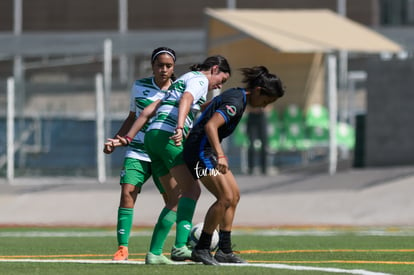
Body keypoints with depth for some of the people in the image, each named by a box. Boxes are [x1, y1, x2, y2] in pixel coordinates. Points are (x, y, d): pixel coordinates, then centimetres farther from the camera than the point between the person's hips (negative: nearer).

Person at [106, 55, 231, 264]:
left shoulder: (181, 81, 31)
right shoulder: (199, 79, 3)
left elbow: (148, 111, 26)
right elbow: (186, 100, -19)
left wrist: (128, 138, 23)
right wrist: (180, 128, -35)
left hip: (152, 136, 9)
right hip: (168, 136, -9)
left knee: (177, 198, 10)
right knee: (191, 190, -17)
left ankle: (154, 253, 7)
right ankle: (180, 246, -33)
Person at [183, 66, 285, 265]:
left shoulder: (235, 95, 11)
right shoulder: (235, 102, -20)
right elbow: (211, 126, -32)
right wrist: (220, 156, -40)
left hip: (209, 150, 11)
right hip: (200, 150, -11)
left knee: (234, 196, 10)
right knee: (225, 197, -16)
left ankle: (224, 251, 11)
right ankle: (201, 249, -9)